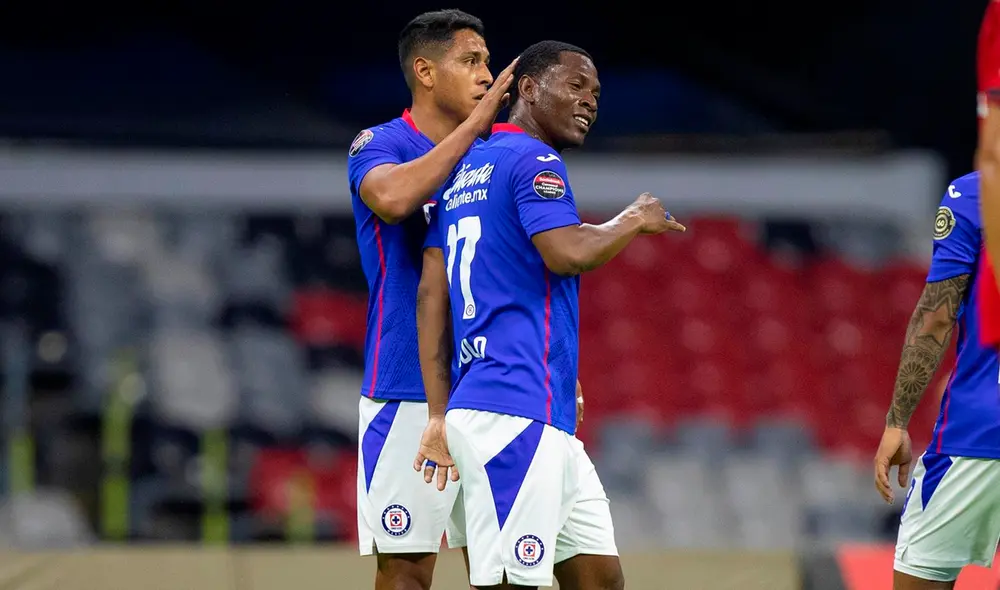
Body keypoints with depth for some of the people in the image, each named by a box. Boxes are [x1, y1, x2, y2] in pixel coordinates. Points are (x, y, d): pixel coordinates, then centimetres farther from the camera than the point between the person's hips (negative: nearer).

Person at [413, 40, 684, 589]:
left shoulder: (465, 169, 20)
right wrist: (633, 221, -2)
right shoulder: (532, 161, -6)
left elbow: (431, 295, 15)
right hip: (516, 410, -10)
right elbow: (568, 253, -22)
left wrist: (440, 415, 12)